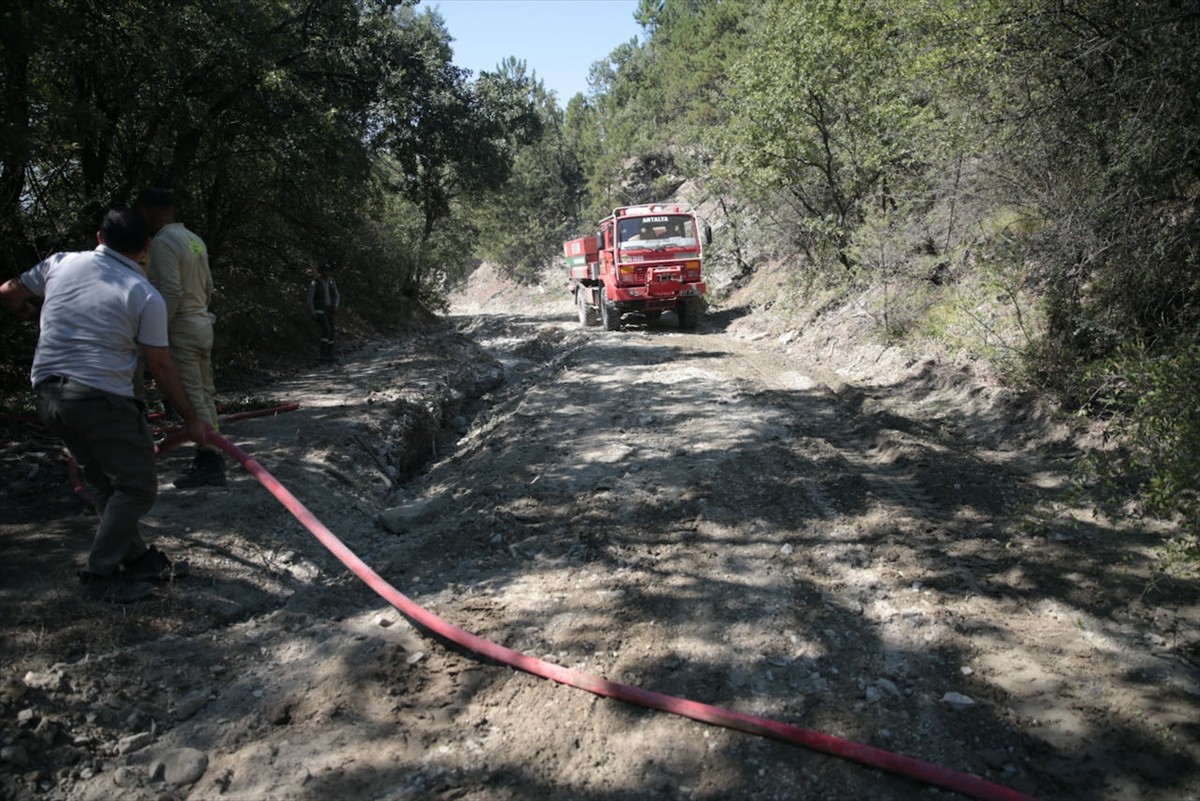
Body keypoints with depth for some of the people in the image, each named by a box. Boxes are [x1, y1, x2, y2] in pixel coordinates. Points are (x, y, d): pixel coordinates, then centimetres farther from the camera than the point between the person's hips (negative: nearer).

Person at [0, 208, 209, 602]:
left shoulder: (61, 263, 7)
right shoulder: (146, 296, -7)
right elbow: (161, 368, -5)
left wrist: (36, 315, 45)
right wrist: (191, 418, 4)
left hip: (49, 394, 7)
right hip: (101, 398, -7)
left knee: (104, 484, 18)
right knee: (137, 487, 4)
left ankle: (137, 559, 23)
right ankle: (101, 572, 3)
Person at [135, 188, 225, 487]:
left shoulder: (163, 242, -13)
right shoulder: (194, 240, 14)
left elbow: (171, 291, -21)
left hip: (181, 330, -9)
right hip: (201, 324, 9)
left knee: (192, 398, -7)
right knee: (205, 393, 13)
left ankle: (209, 462, -5)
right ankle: (212, 455, 20)